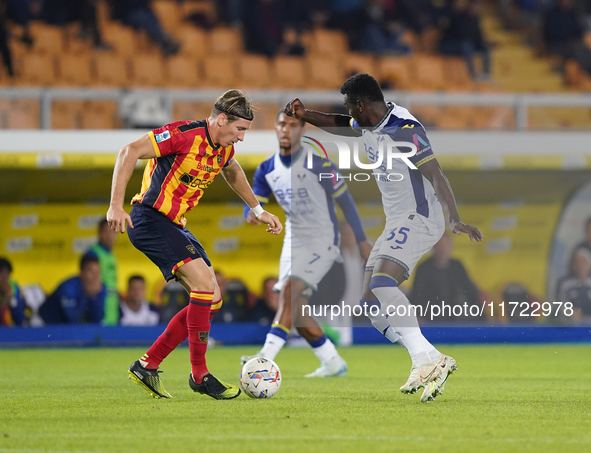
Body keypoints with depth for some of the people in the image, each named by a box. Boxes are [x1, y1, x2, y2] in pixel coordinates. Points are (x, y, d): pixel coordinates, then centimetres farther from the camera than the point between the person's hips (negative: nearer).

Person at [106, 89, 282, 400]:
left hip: (175, 224, 10)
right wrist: (116, 206, -26)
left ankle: (147, 366, 10)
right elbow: (129, 152, -22)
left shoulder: (224, 148, 6)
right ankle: (199, 374, -13)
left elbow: (232, 171, 32)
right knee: (204, 283, -22)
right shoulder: (184, 134, -20)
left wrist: (258, 210, 32)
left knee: (211, 300, 5)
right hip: (150, 219, -10)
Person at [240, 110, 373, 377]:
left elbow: (344, 200, -5)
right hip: (293, 241, 7)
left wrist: (361, 241, -2)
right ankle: (333, 363, 18)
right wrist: (252, 214, -23)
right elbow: (254, 204, 4)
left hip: (322, 240, -7)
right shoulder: (267, 170, 3)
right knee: (294, 310, 4)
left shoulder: (317, 165, -13)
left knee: (289, 291, -24)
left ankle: (267, 355, -32)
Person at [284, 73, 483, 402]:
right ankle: (430, 363, -4)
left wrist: (455, 220, -34)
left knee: (381, 283, -29)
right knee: (371, 301, 3)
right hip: (397, 224, 10)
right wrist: (305, 115, 17)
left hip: (418, 219, -10)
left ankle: (427, 360, -35)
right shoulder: (370, 125, 11)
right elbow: (339, 125, 33)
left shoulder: (404, 130, -18)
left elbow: (436, 176, -24)